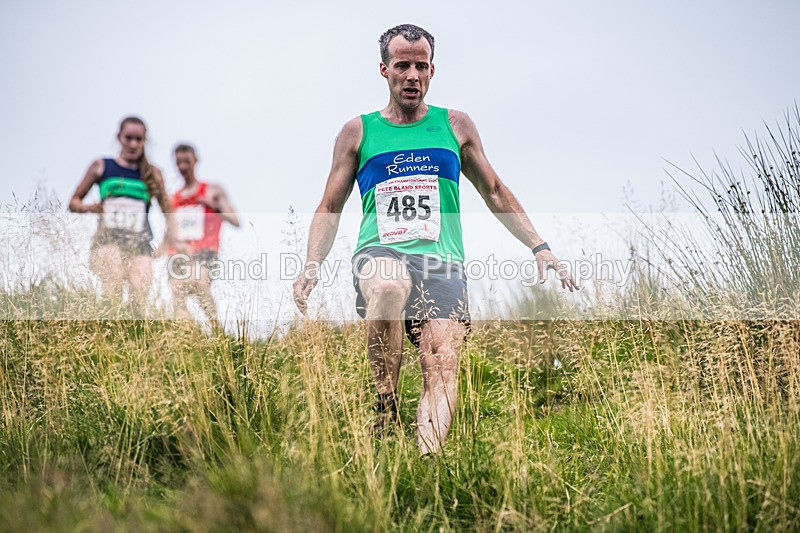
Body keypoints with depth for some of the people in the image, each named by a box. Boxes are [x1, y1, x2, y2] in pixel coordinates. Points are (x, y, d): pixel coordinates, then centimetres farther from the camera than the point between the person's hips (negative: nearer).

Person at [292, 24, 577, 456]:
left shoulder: (454, 126, 18)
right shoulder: (358, 133, 15)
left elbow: (495, 193, 24)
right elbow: (330, 208, 17)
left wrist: (540, 249, 16)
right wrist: (312, 264, -1)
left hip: (442, 263, 2)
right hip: (380, 253, -1)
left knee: (442, 366, -20)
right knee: (388, 288, -38)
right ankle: (385, 410, -26)